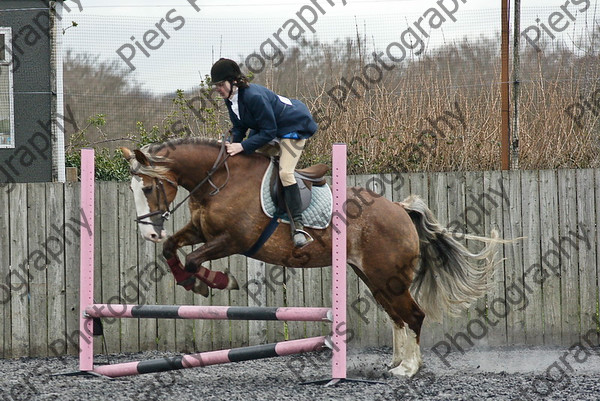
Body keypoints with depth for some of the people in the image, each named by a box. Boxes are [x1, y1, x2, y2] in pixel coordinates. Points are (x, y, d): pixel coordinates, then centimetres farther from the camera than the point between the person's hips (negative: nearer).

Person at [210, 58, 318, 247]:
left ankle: (298, 225, -23)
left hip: (294, 127, -10)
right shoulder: (231, 99, -5)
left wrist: (243, 146, -32)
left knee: (285, 172, -23)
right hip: (267, 128, 10)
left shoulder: (254, 96, -33)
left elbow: (268, 131, -30)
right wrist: (233, 144, -14)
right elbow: (239, 127, 5)